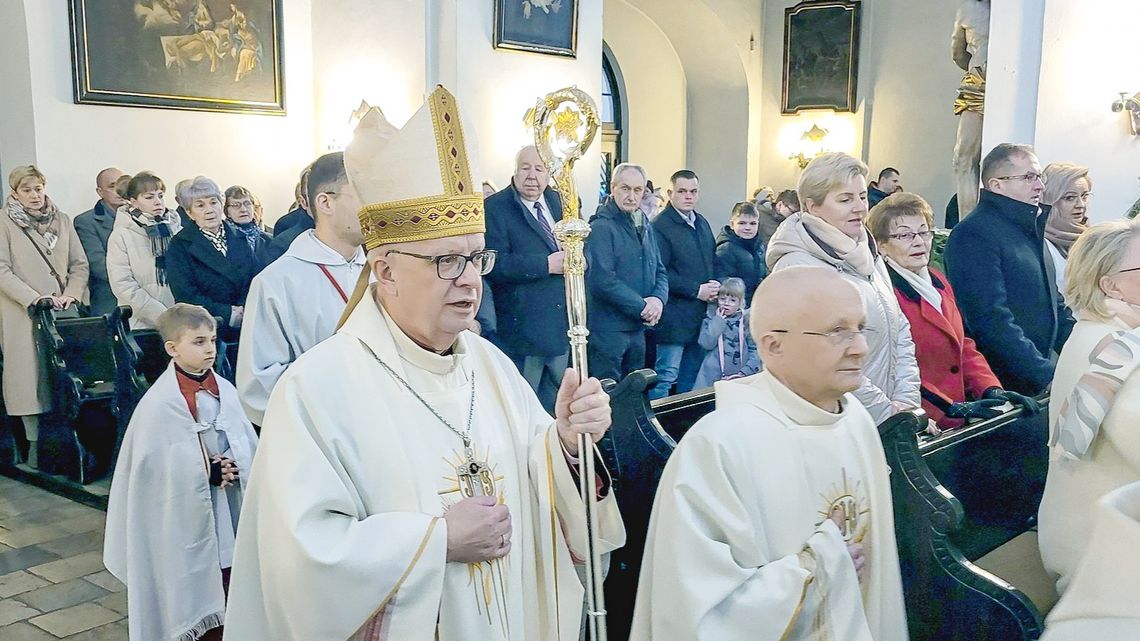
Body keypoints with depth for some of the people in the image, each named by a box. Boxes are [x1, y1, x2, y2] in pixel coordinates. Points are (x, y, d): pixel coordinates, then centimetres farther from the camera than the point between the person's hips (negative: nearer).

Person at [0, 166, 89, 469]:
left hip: (64, 312, 3)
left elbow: (79, 264, 12)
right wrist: (35, 299, -16)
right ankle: (35, 444, 5)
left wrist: (71, 295, -4)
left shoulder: (62, 220, 12)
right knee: (31, 376, -3)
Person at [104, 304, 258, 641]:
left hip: (230, 512, 4)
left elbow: (250, 446, 8)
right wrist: (207, 472, -15)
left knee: (226, 595, 12)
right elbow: (151, 468, -12)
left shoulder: (225, 391, 1)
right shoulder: (159, 404, -13)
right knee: (193, 596, 9)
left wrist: (235, 465, -12)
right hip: (187, 517, -4)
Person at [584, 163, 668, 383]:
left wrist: (658, 299, -6)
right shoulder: (601, 227, -13)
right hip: (608, 330, -8)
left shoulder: (645, 227, 14)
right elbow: (602, 280, -22)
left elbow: (660, 271, 15)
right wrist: (642, 306, -17)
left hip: (638, 329, 8)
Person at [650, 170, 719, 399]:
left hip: (701, 315, 8)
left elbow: (713, 260, 24)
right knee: (666, 377, -5)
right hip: (674, 317, -8)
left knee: (691, 379, 15)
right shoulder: (660, 227, -12)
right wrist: (696, 290, -16)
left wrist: (715, 285, 3)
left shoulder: (702, 222, 15)